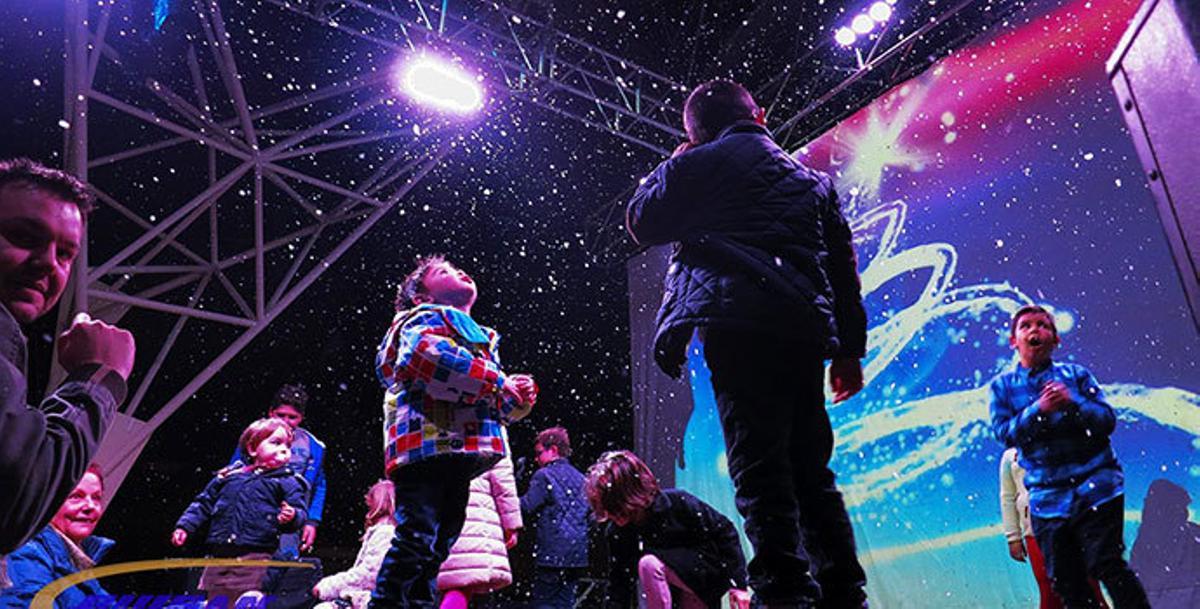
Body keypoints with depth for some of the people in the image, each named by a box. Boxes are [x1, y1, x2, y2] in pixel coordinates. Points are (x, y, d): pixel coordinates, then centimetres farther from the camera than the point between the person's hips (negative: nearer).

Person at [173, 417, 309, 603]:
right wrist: (184, 526, 13)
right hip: (219, 556, 4)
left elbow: (299, 510, -2)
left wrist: (291, 517, -23)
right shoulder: (230, 475, 16)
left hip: (254, 559, -4)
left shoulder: (288, 482, 5)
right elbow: (203, 504, 23)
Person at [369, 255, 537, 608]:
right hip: (428, 444, -9)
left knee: (433, 553, 9)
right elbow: (422, 354, -20)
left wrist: (518, 397, 6)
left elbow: (493, 409, 30)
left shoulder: (479, 337, 31)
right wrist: (497, 383, -15)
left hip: (459, 458, 9)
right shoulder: (429, 317, 6)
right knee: (417, 539, -16)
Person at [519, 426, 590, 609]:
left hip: (552, 552, -6)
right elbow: (590, 513, 16)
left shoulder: (544, 475, -8)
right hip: (577, 553, 6)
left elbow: (526, 507, -13)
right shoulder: (580, 477, 13)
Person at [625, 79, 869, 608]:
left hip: (738, 322, -6)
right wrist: (850, 349, 20)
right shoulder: (811, 177, 24)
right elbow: (843, 265, 19)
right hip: (804, 327, 6)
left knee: (760, 470, -9)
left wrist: (671, 166, 27)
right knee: (811, 471, 10)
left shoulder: (701, 163, 8)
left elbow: (642, 222, 12)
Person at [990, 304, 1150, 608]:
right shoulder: (1002, 386, 5)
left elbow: (1107, 420, -2)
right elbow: (1005, 433, -6)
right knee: (1065, 582, 7)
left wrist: (1073, 403, -20)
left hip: (1096, 487, -1)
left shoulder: (1076, 374, 6)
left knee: (1106, 565, -8)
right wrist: (1039, 409, -21)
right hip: (1047, 497, 1)